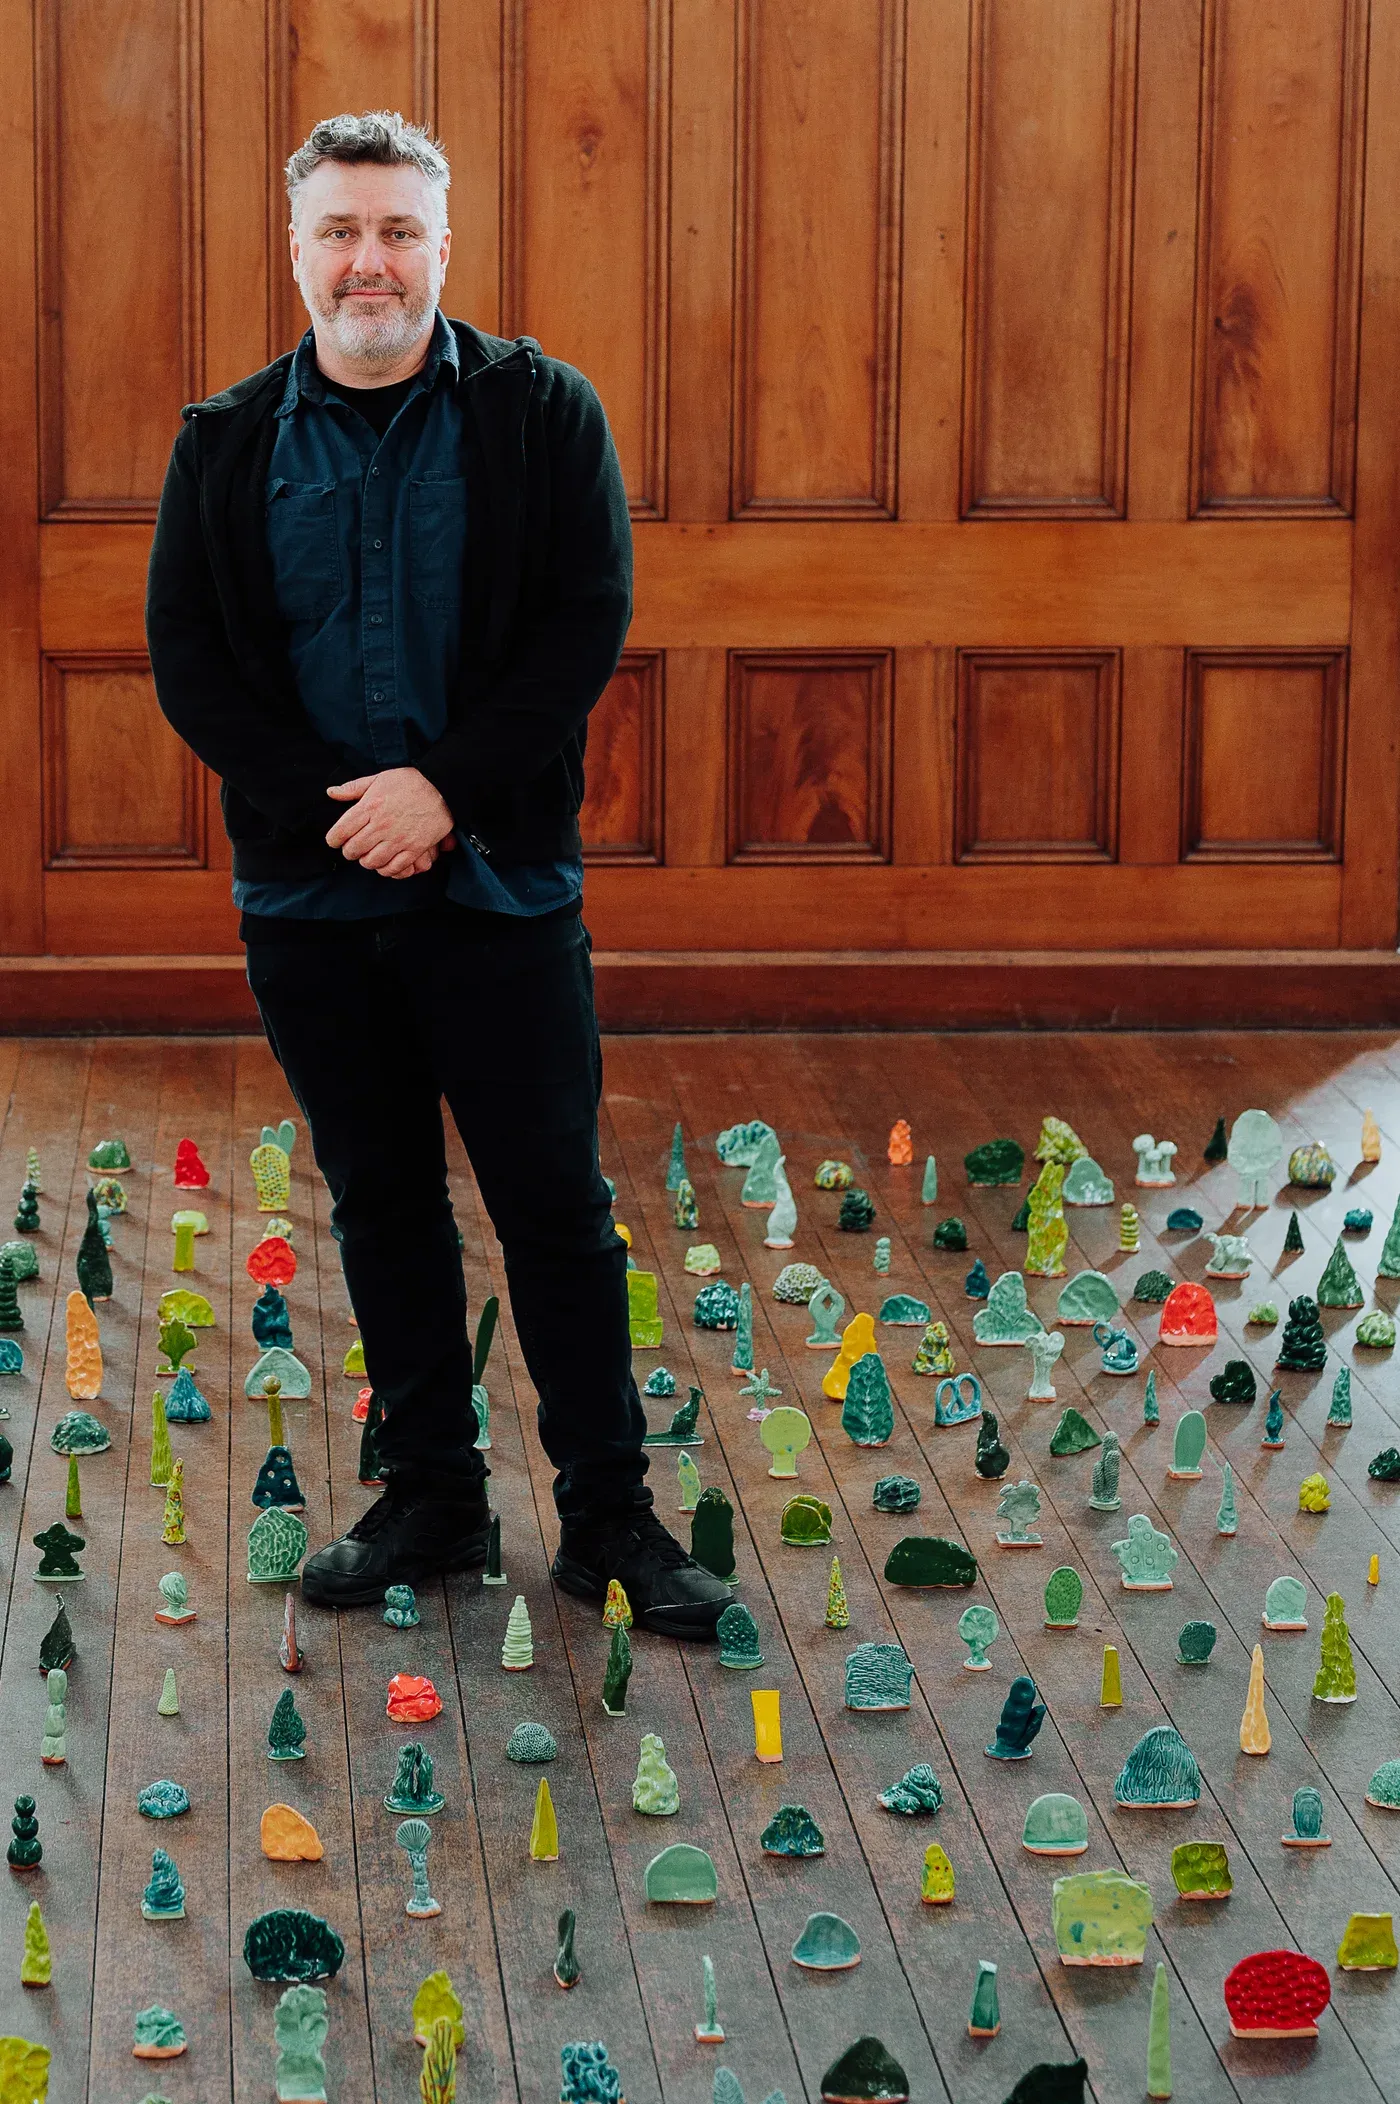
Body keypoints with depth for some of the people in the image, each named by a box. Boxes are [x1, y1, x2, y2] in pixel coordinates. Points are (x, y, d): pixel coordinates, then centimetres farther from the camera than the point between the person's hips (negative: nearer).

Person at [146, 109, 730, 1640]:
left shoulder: (541, 415, -1)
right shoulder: (227, 443, 5)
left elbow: (586, 622, -8)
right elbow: (187, 654, 0)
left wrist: (446, 787, -18)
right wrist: (333, 806, -13)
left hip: (501, 882, -2)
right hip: (310, 890, 2)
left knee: (556, 1204, 1)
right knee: (381, 1207, 11)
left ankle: (607, 1510, 11)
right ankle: (430, 1495, 23)